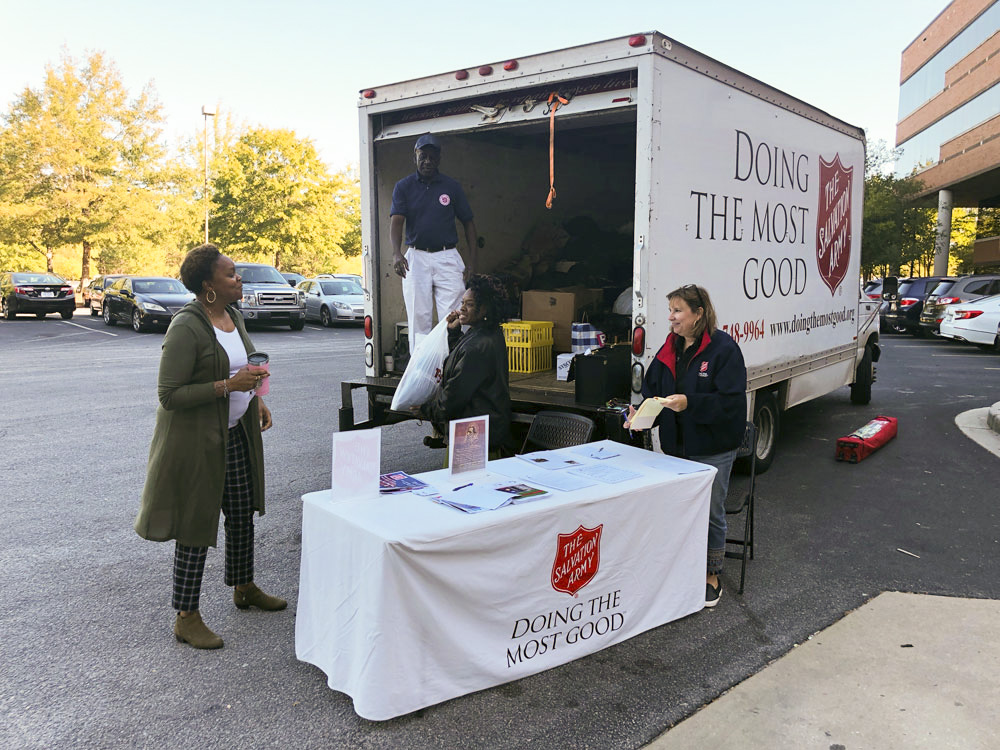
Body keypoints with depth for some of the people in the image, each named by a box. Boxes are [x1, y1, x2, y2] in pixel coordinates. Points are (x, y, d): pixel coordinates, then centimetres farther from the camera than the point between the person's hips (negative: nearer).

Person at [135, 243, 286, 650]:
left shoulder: (234, 316, 6)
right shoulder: (186, 328, -21)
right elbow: (169, 395, -22)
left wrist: (255, 398, 7)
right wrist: (227, 386, -28)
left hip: (237, 434, 8)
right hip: (197, 441, -8)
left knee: (243, 514, 18)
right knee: (196, 526, 1)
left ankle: (244, 588, 39)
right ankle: (186, 618, 15)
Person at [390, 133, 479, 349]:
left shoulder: (452, 186, 8)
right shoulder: (403, 187, 6)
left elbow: (468, 223, 10)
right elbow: (396, 220, -6)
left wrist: (472, 261, 0)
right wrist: (396, 253, -25)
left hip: (448, 257, 0)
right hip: (416, 258, 0)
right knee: (418, 319, 0)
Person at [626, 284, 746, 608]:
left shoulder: (723, 348, -14)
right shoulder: (669, 350, 7)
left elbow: (731, 401, -21)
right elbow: (652, 390, 11)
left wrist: (689, 402, -31)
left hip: (713, 450, -6)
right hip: (676, 447, 6)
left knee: (710, 512, 7)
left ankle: (712, 575, 24)